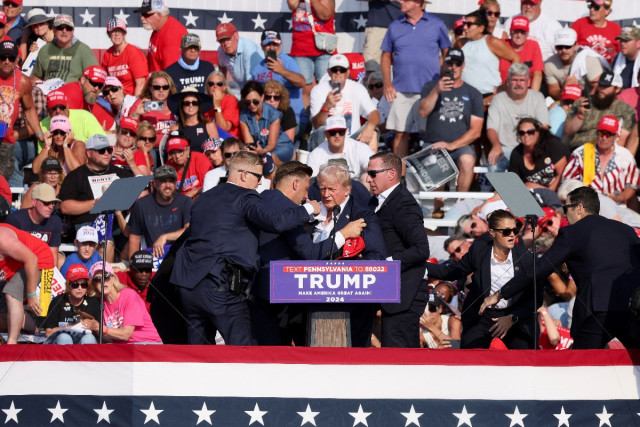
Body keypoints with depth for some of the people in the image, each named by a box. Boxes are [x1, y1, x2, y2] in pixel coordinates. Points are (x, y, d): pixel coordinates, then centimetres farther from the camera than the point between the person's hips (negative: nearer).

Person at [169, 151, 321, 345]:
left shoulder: (204, 198, 21)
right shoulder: (245, 198, -2)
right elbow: (274, 222, -15)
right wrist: (308, 209, -2)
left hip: (188, 285, 8)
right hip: (219, 284, -8)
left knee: (198, 344, 13)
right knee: (241, 344, -5)